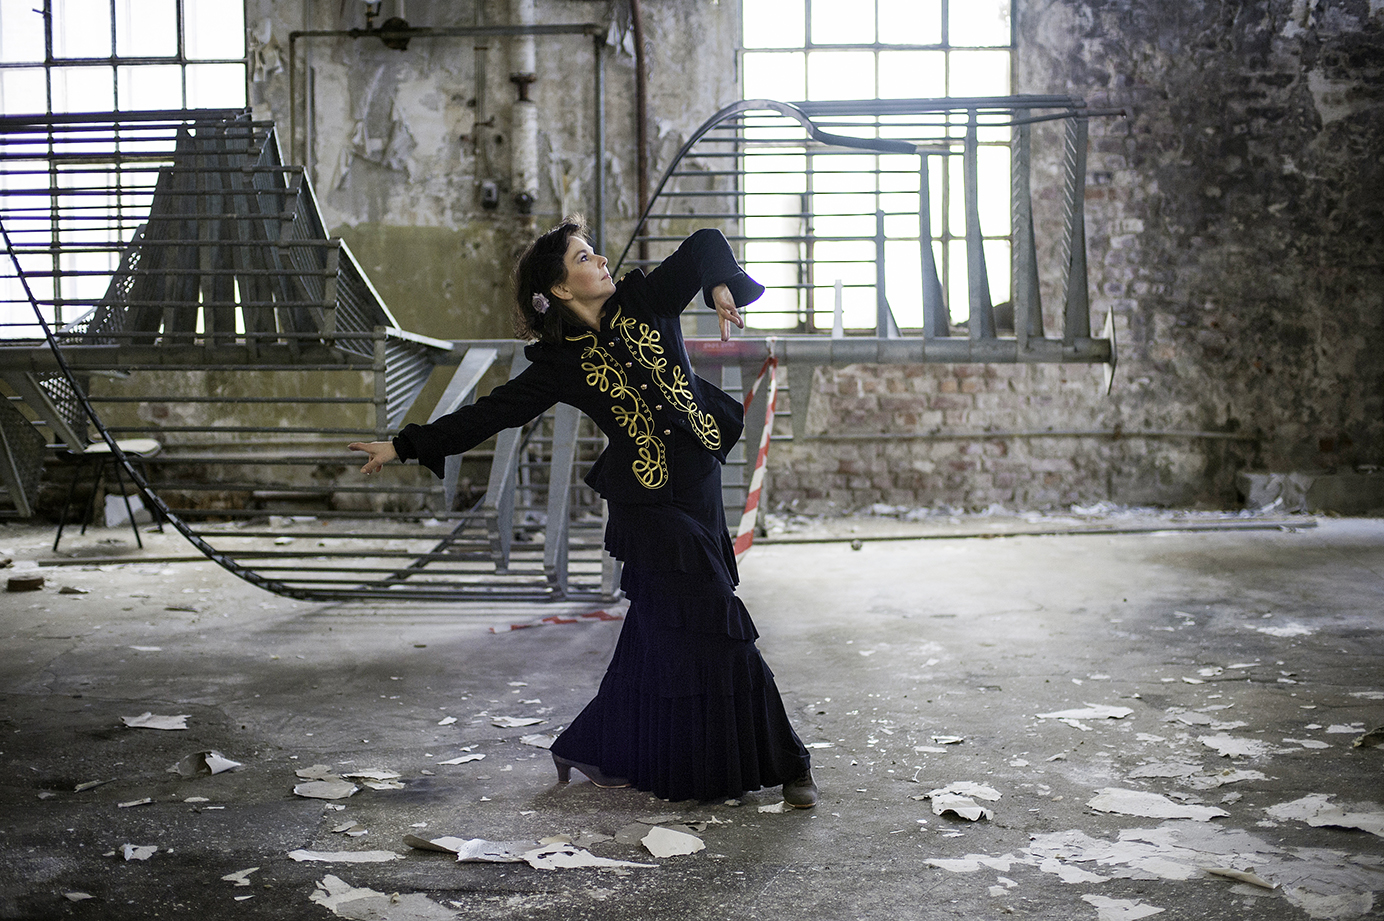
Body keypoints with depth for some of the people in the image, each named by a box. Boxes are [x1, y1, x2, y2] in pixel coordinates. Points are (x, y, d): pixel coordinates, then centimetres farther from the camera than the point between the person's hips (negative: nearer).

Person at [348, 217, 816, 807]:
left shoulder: (646, 301, 5)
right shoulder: (561, 364, -5)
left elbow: (705, 244, 4)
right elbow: (491, 412, -4)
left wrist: (719, 285, -18)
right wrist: (404, 445, -6)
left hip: (699, 486, 5)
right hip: (649, 503, -5)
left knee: (658, 631, 13)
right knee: (714, 625, -4)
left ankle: (592, 753, 29)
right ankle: (780, 762, 9)